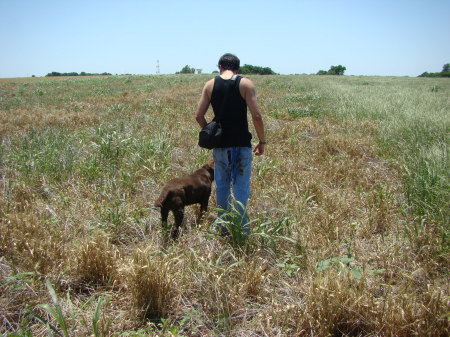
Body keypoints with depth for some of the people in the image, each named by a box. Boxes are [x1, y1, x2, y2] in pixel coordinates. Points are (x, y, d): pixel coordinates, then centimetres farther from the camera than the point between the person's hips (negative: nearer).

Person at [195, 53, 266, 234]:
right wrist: (262, 140, 0)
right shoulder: (246, 84, -3)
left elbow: (199, 116, 0)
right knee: (241, 186, 4)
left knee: (222, 185, 14)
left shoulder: (210, 85, 4)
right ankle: (241, 228, 6)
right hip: (241, 144, -2)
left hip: (219, 144, 2)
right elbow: (256, 115, -11)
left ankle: (223, 227, 22)